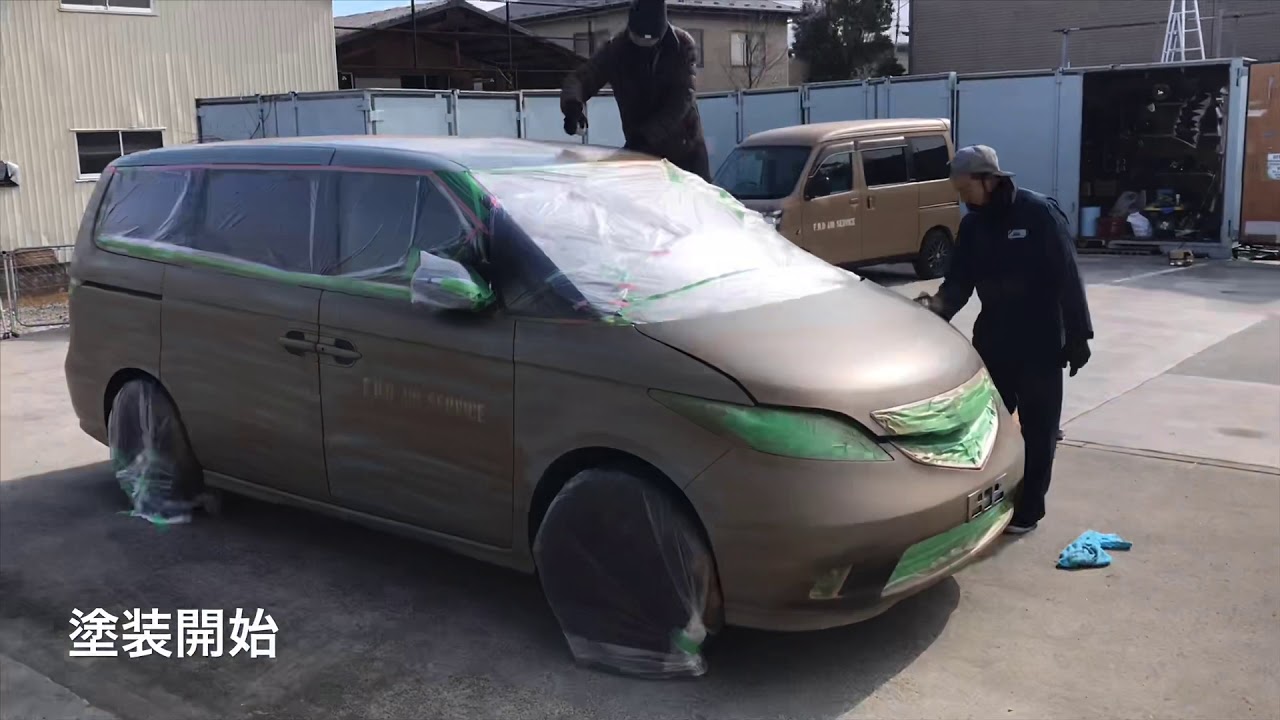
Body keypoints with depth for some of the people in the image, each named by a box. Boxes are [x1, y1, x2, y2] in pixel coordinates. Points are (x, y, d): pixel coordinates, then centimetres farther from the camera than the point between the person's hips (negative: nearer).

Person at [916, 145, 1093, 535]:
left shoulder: (1039, 212, -14)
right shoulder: (972, 225, 4)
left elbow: (1067, 278, -13)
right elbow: (960, 281, 3)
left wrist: (1077, 335, -14)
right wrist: (940, 304, -19)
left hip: (1039, 343, -6)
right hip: (992, 339, 6)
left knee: (1037, 428, 5)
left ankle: (1028, 509, 15)